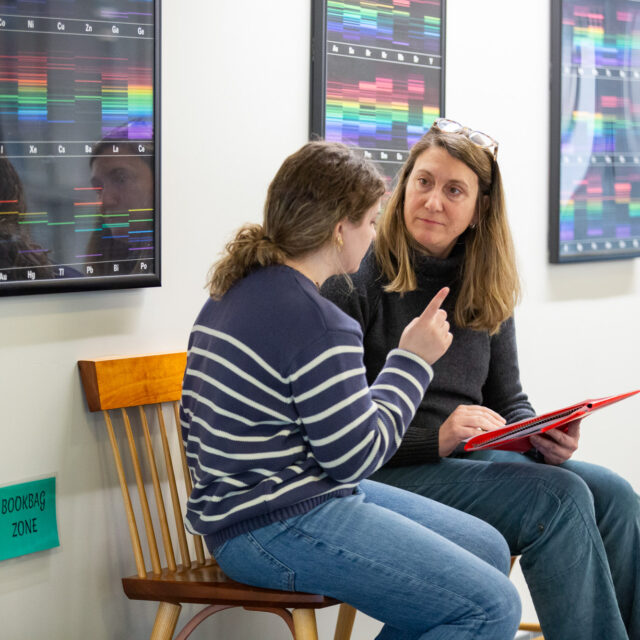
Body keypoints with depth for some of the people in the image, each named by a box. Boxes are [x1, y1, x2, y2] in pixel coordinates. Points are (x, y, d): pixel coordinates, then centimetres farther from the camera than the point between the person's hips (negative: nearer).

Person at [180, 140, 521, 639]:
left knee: (489, 548, 12)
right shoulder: (318, 325, -20)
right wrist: (412, 359, -5)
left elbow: (196, 417, 17)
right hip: (279, 531, -11)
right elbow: (357, 457, -15)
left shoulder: (236, 290, 12)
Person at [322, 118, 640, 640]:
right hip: (387, 472, -7)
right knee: (558, 498, -25)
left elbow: (508, 400, 18)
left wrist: (543, 437, -5)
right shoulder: (356, 282, -9)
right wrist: (433, 439, -22)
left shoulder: (486, 292, 12)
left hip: (475, 458, 7)